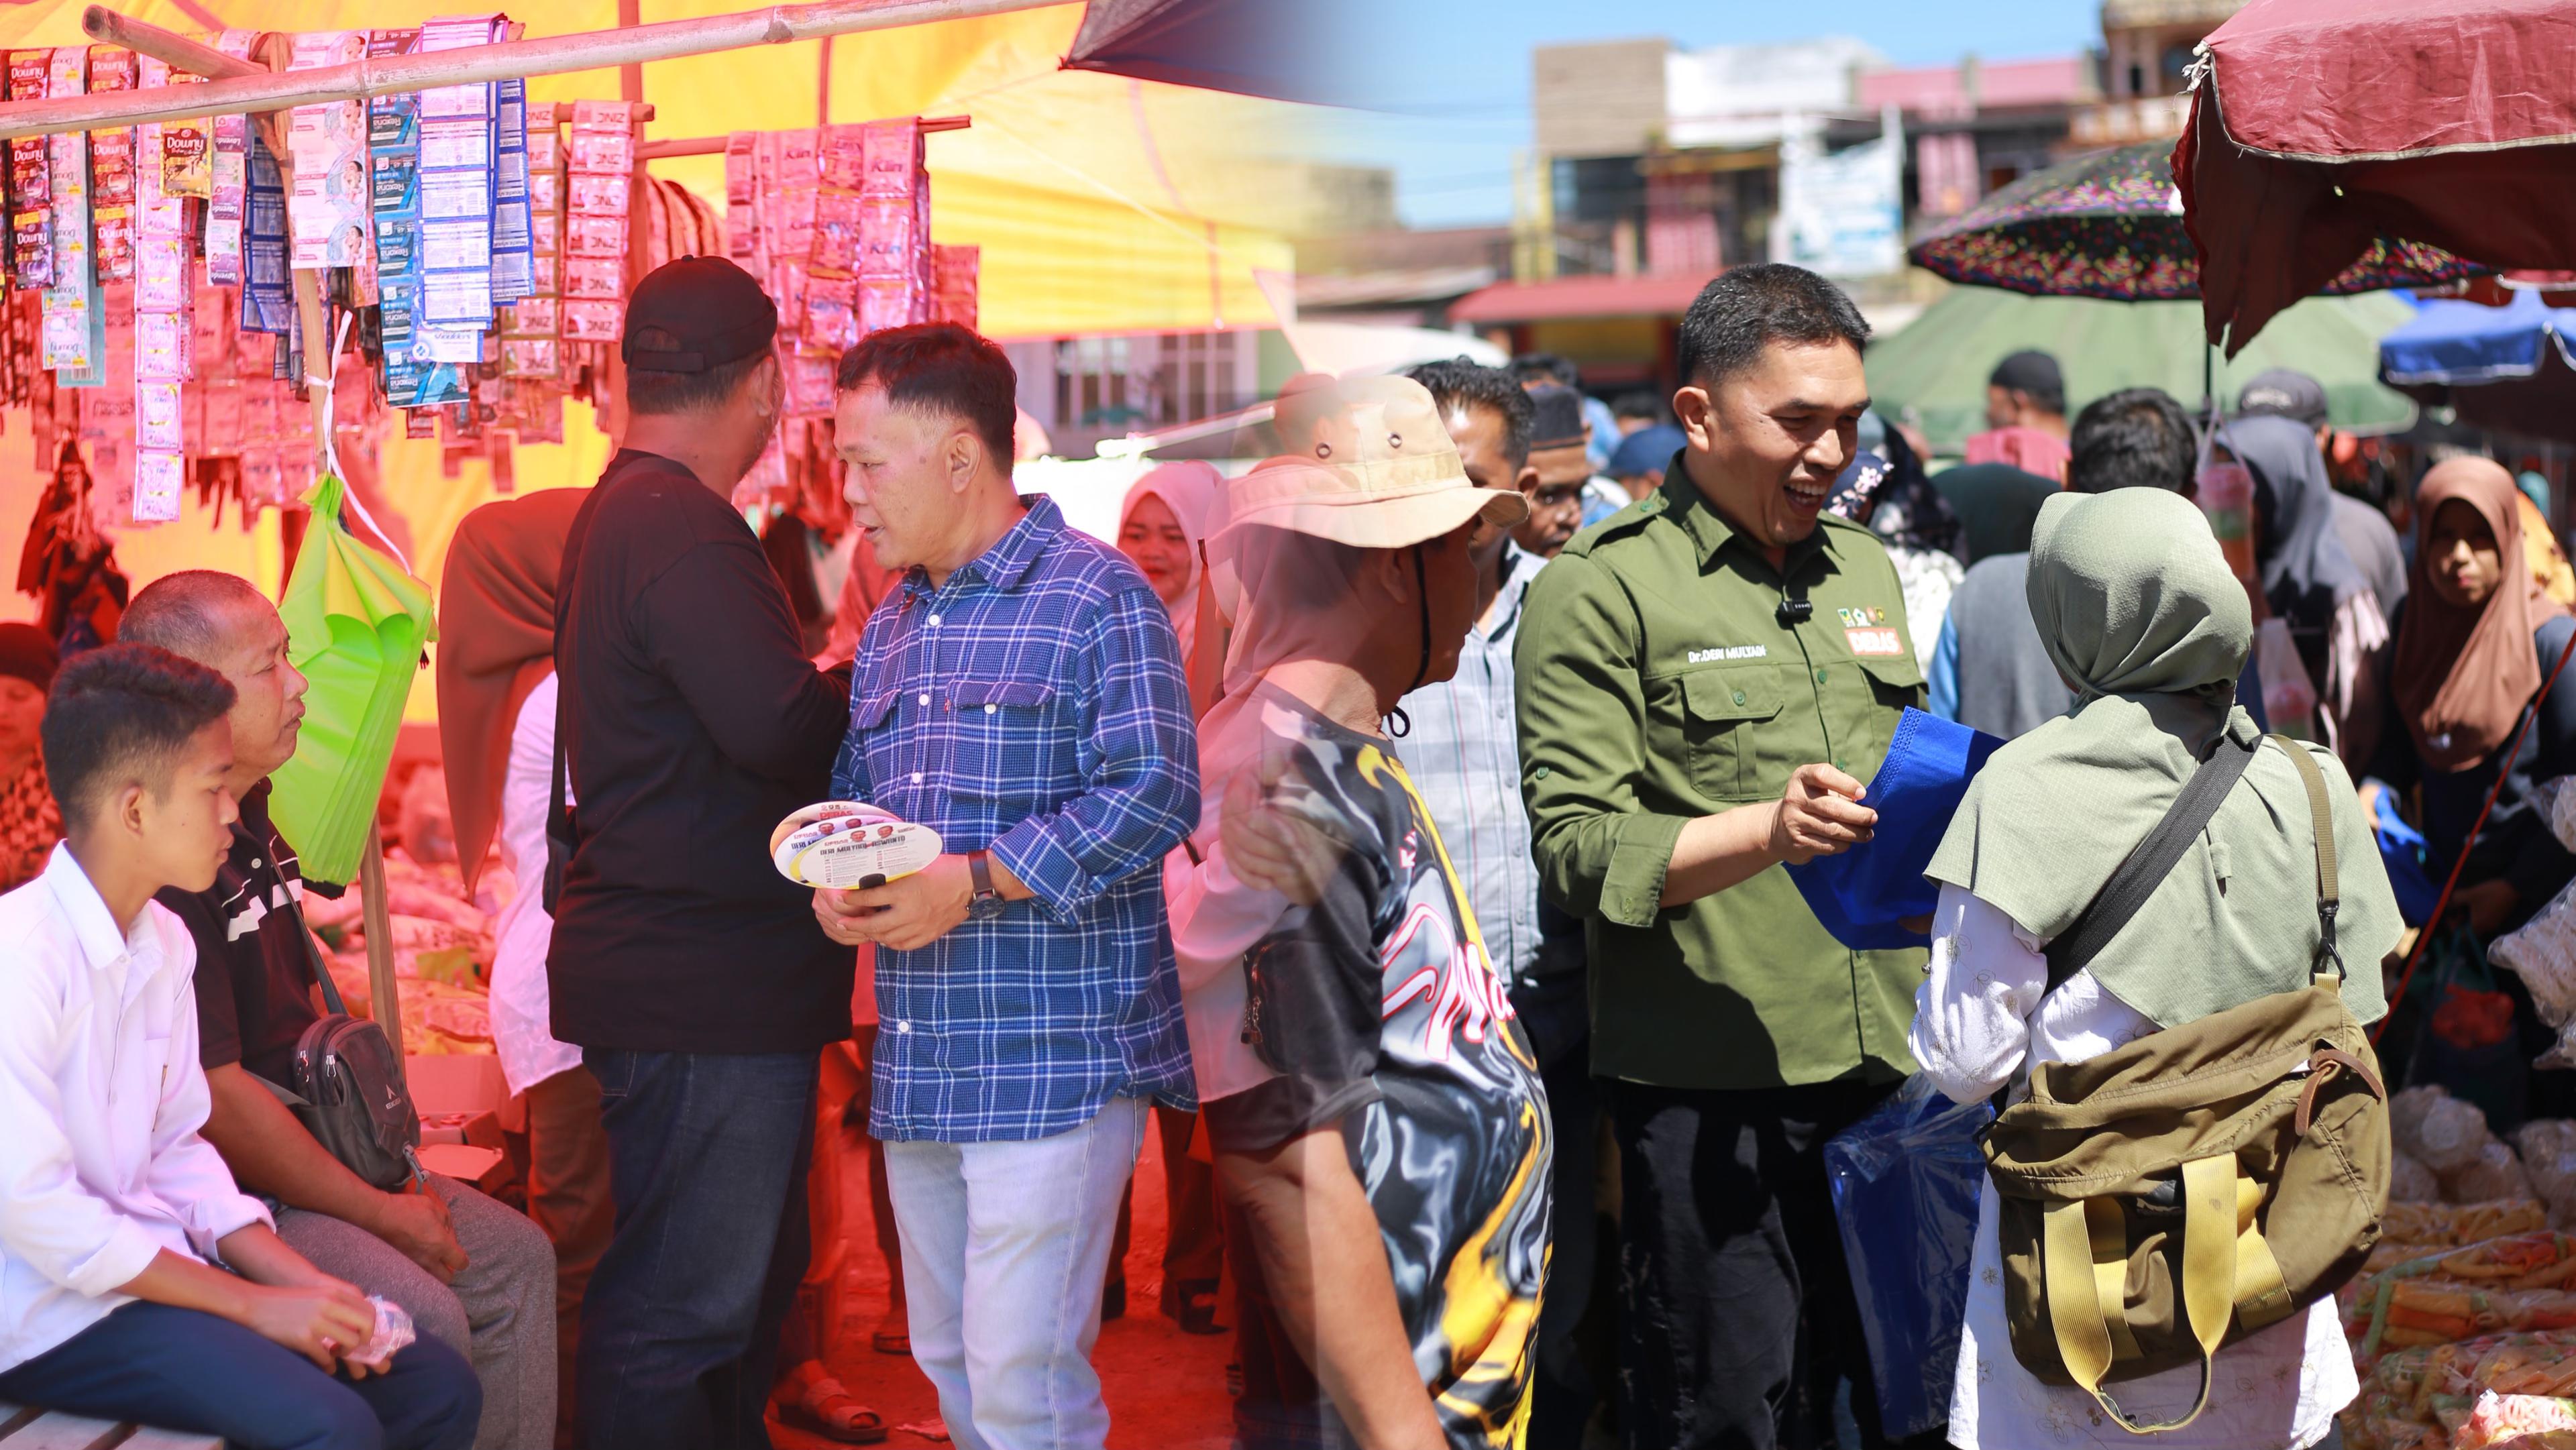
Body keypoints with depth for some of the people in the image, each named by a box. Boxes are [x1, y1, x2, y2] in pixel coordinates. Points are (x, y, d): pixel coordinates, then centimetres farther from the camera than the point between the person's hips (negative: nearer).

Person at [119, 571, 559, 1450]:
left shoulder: (251, 825, 11)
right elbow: (213, 1098, -24)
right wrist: (385, 1216, -16)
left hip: (308, 1149, 10)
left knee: (517, 1259, 7)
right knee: (423, 1316, -24)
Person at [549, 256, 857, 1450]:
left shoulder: (620, 513, 17)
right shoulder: (680, 526, -17)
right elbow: (779, 725, -27)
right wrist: (854, 692, -8)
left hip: (678, 974, 11)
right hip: (704, 987, -11)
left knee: (750, 1274, 21)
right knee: (680, 1308, -3)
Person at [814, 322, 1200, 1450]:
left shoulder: (1097, 598, -8)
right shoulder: (889, 627, 17)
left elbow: (1154, 793, -18)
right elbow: (851, 791, 22)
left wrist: (972, 881, -21)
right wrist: (835, 883, 0)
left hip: (1054, 1059, -8)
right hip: (917, 1061, 8)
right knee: (947, 1356, 15)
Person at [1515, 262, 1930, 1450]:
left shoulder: (1865, 569, 17)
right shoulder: (1602, 589, -6)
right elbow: (1577, 850, -13)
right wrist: (1765, 831, -26)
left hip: (1888, 1069, 6)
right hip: (1710, 1089, -6)